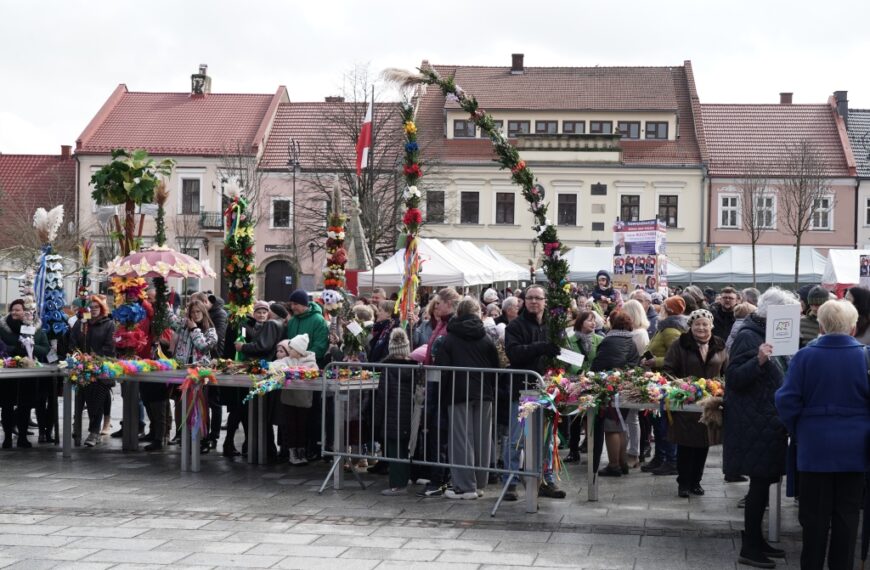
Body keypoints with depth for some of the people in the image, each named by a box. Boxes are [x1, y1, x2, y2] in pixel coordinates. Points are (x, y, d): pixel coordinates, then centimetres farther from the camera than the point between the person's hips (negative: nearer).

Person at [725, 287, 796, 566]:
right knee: (760, 482, -7)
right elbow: (733, 378, -20)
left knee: (763, 482, 13)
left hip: (769, 424, 9)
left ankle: (754, 539, 21)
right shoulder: (748, 337, -14)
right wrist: (759, 360, -32)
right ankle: (749, 546, 0)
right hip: (755, 425, -9)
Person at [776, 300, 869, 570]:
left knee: (815, 514, 9)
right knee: (847, 513, 10)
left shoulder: (805, 357, -9)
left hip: (815, 447, 0)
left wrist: (798, 432, 8)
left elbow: (787, 401, -8)